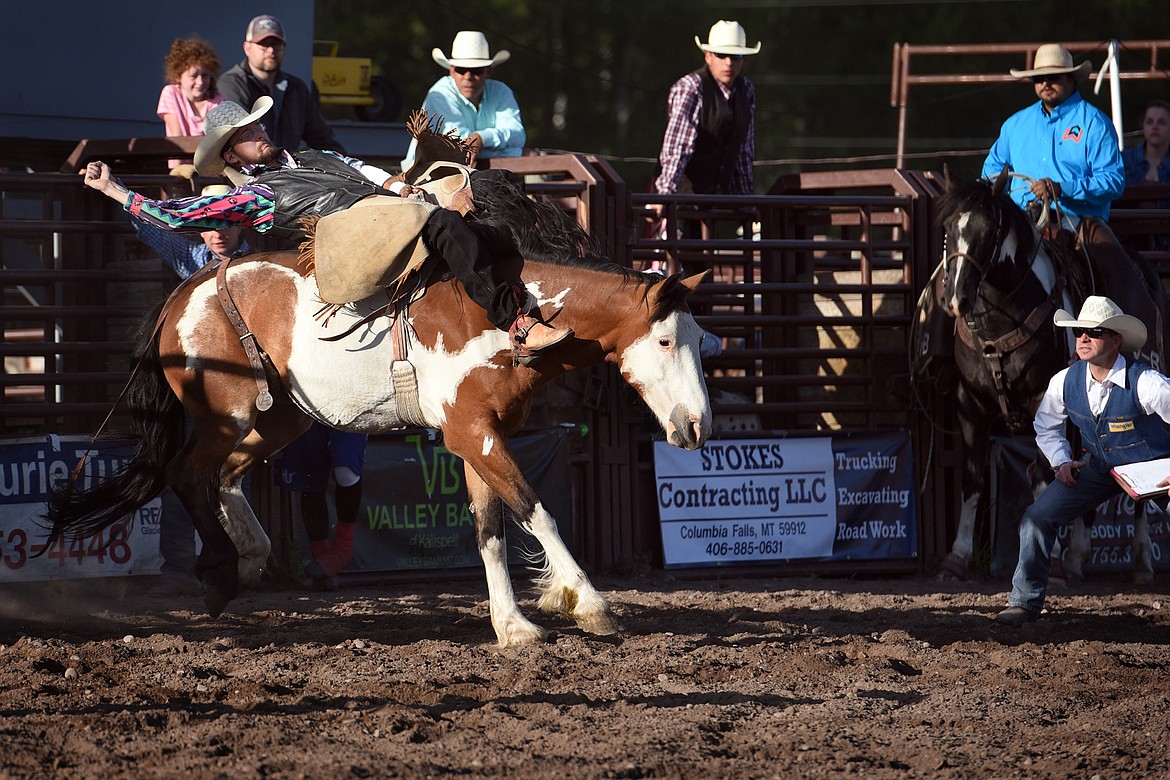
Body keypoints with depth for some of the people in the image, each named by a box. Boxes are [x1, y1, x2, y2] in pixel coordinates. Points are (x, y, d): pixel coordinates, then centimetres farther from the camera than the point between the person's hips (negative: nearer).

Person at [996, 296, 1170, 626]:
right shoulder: (1065, 382, -11)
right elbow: (1045, 425, 11)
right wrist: (1061, 462, -3)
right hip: (1100, 466, 4)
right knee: (1037, 517, -4)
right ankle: (1025, 602, 12)